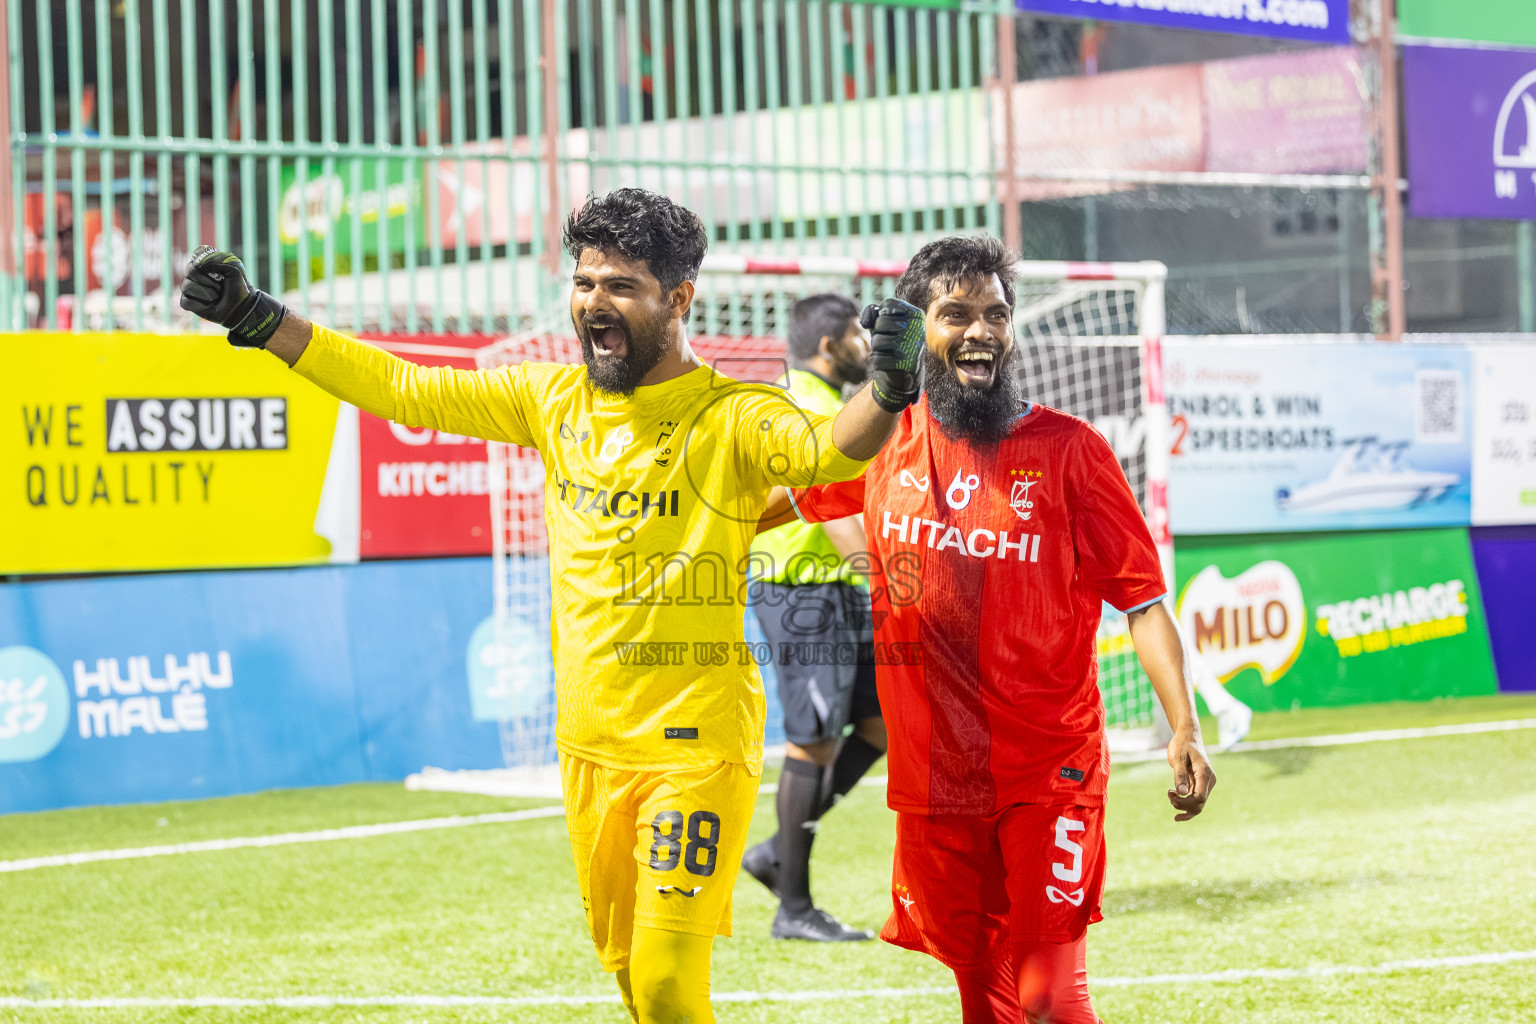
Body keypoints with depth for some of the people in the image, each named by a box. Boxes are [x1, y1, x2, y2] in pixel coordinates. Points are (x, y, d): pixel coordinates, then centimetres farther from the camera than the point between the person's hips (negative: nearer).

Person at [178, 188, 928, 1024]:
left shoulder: (730, 419, -11)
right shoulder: (554, 400, 6)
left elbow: (826, 451, -30)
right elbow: (404, 390, 9)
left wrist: (885, 391, -52)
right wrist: (259, 319, 5)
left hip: (696, 746, -6)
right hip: (588, 743, 6)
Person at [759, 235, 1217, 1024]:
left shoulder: (1068, 450, -5)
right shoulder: (885, 443, 4)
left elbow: (1141, 596, -6)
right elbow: (789, 495, 23)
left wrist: (1184, 728, -15)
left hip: (1048, 773, -3)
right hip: (934, 774, 3)